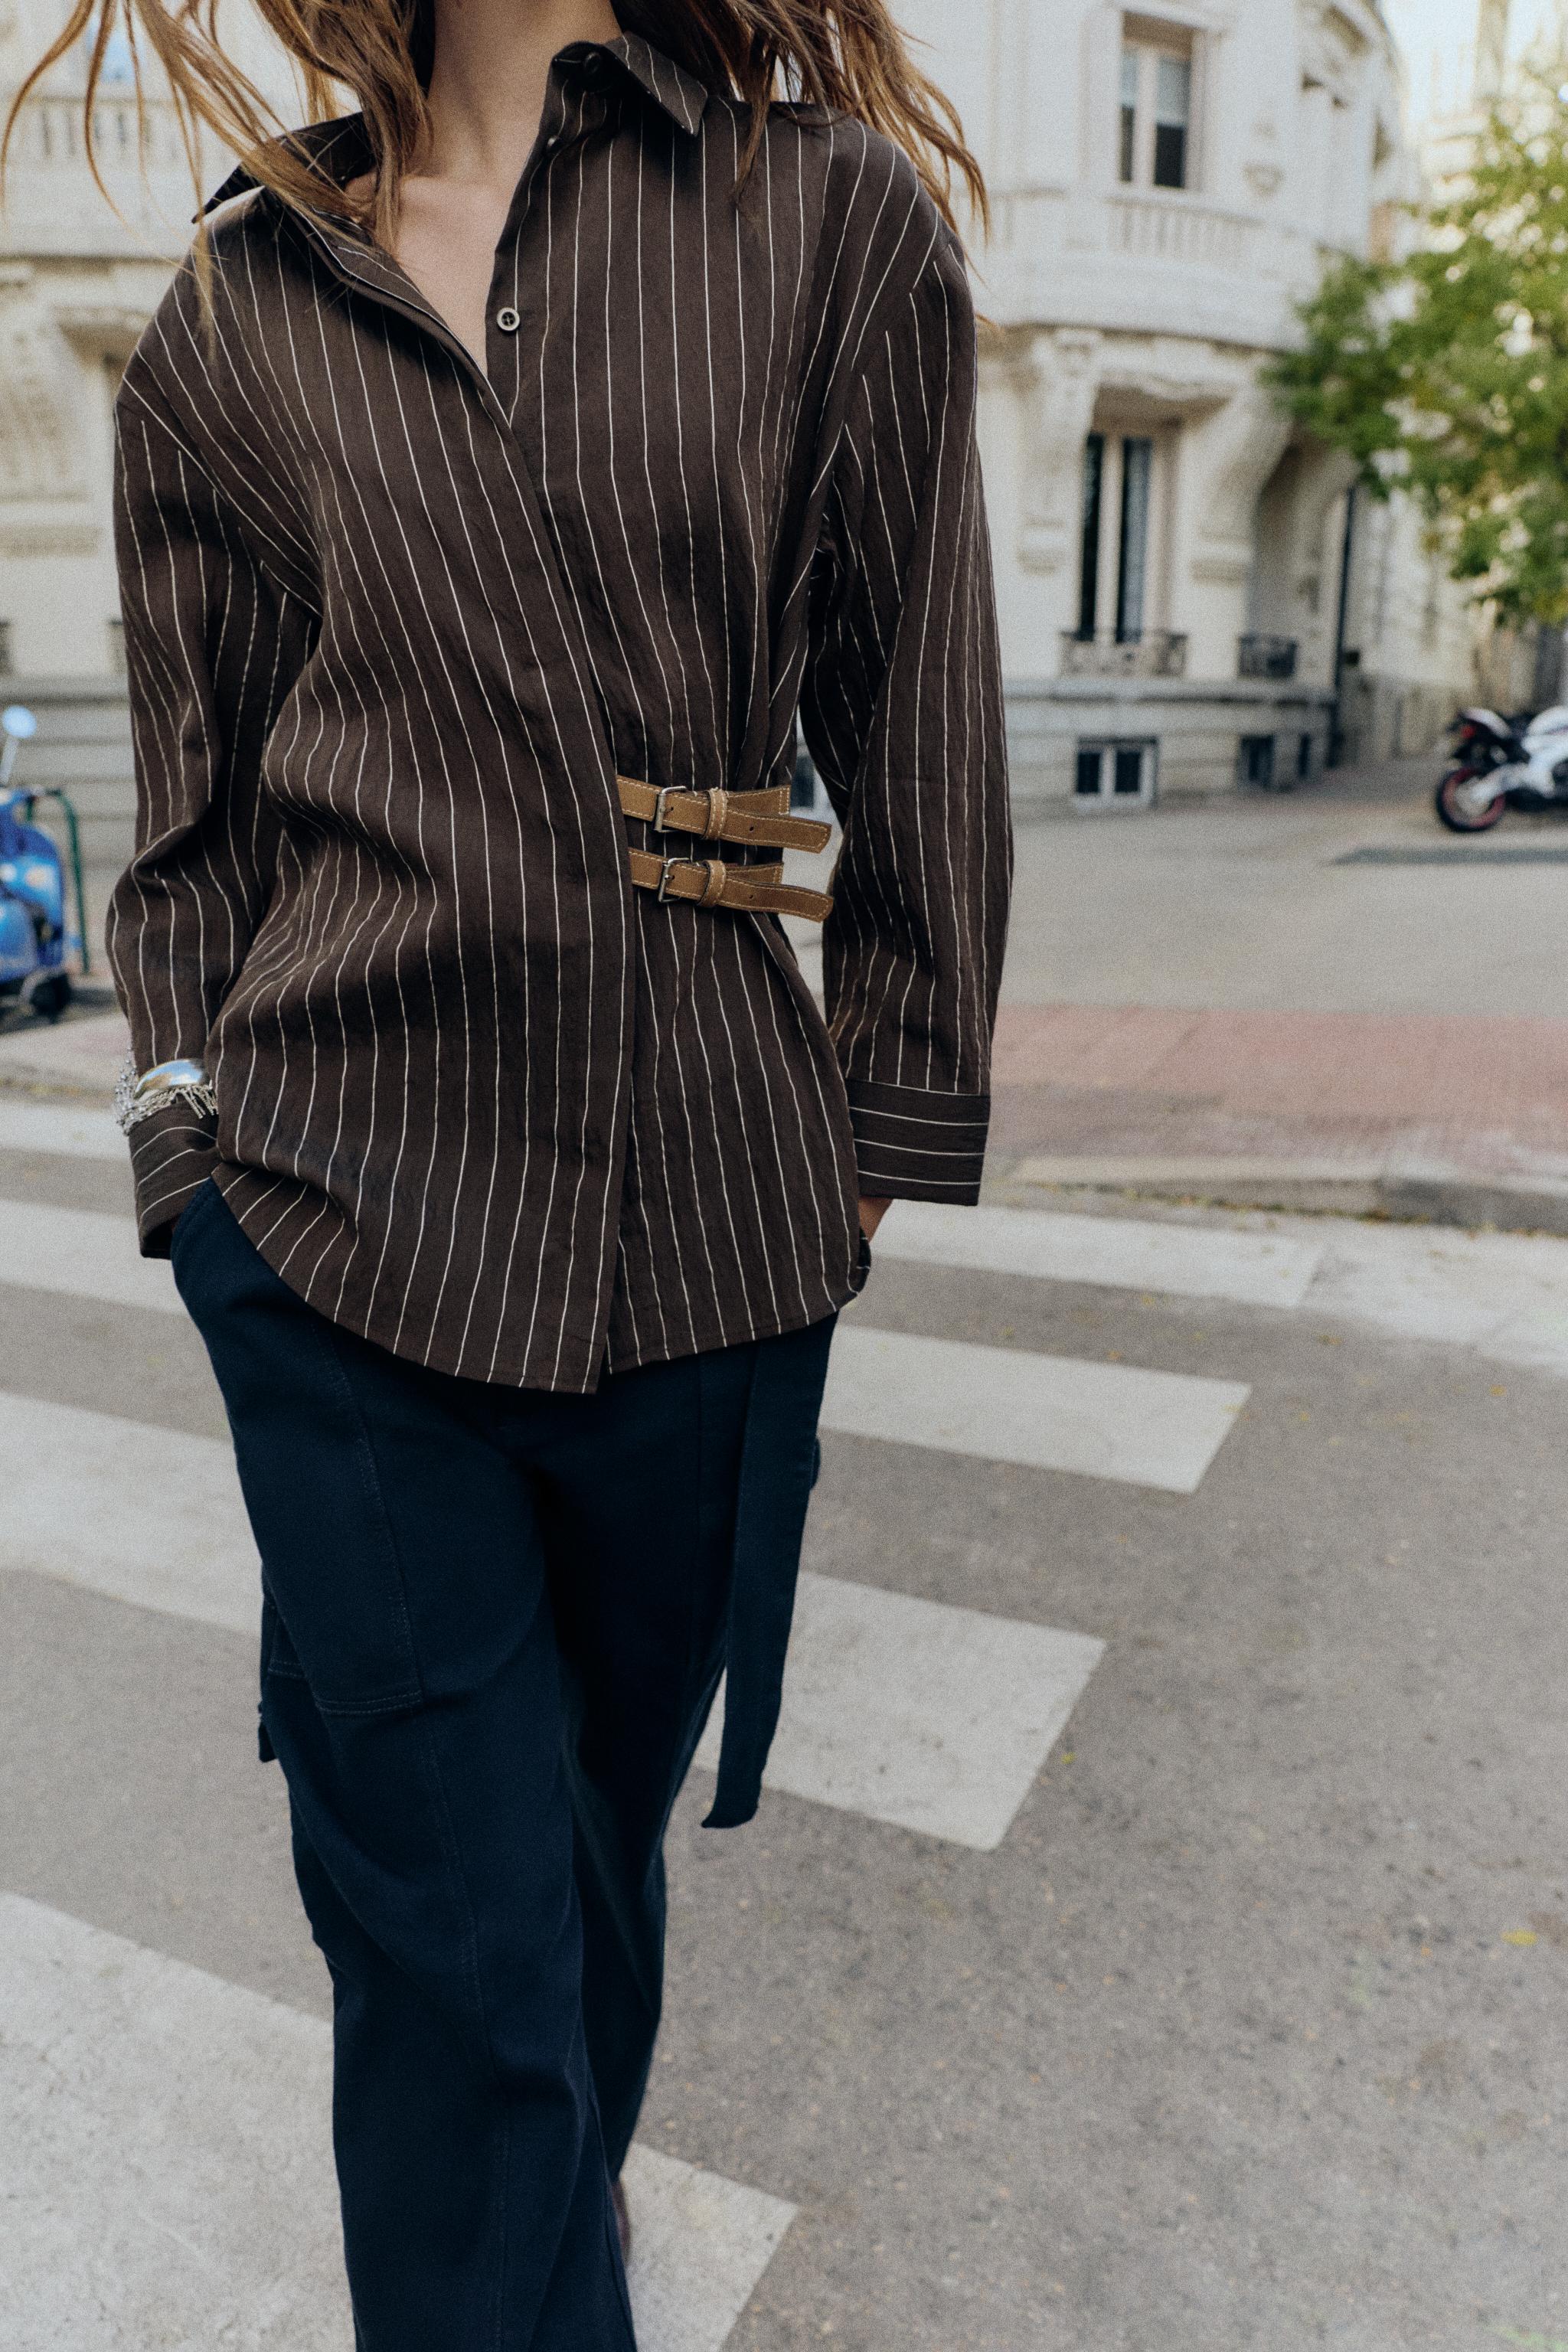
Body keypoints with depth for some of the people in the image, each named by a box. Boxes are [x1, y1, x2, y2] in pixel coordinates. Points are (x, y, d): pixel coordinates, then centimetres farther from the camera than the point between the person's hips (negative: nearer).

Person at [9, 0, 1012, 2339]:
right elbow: (198, 825, 12)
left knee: (603, 1814, 21)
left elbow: (923, 740, 3)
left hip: (708, 1214, 1)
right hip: (345, 1211, 0)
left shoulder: (844, 222, 5)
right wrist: (200, 1134, 6)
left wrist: (877, 1146, 3)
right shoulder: (236, 319, 9)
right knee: (448, 1929, 4)